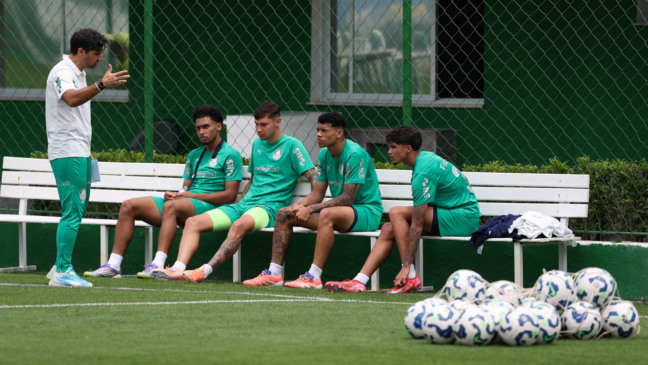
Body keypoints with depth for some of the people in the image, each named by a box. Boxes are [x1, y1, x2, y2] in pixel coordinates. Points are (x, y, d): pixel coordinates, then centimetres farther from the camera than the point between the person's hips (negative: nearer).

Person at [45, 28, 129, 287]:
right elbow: (71, 99, -33)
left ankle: (62, 268, 15)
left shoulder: (79, 73, 18)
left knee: (76, 212, 11)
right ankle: (62, 273, -12)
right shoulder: (62, 72, -13)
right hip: (66, 152, -10)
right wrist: (101, 85, -47)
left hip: (79, 153, 10)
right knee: (72, 212, -13)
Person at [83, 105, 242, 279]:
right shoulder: (194, 155, 24)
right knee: (129, 206, -6)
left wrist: (193, 195, -13)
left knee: (171, 206, -39)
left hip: (209, 206, -8)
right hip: (186, 203, 8)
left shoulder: (230, 155, 0)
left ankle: (158, 265, -50)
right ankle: (113, 265, -15)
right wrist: (175, 194, -3)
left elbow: (230, 195, -8)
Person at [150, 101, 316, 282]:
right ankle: (178, 269, -30)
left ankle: (205, 271, -49)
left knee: (240, 225, -41)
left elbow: (313, 177, -6)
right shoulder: (257, 144, 21)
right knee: (193, 222, -12)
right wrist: (238, 203, 19)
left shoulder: (292, 145, -1)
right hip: (245, 204, 7)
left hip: (270, 207, -7)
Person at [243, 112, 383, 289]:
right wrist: (299, 206, -12)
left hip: (367, 211, -9)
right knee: (284, 214, 0)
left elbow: (347, 198, -24)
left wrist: (310, 209, -26)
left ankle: (314, 277, -41)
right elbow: (317, 193, 10)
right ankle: (274, 273, -3)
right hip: (340, 209, 9)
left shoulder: (355, 155, -19)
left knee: (327, 214, -40)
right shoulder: (324, 155, 8)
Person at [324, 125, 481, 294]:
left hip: (463, 219, -10)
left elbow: (418, 224, -24)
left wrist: (406, 266, -24)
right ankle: (359, 282, -4)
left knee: (397, 213, -20)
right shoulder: (425, 157, 8)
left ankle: (410, 277, -18)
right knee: (388, 230, 2)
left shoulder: (423, 172, -21)